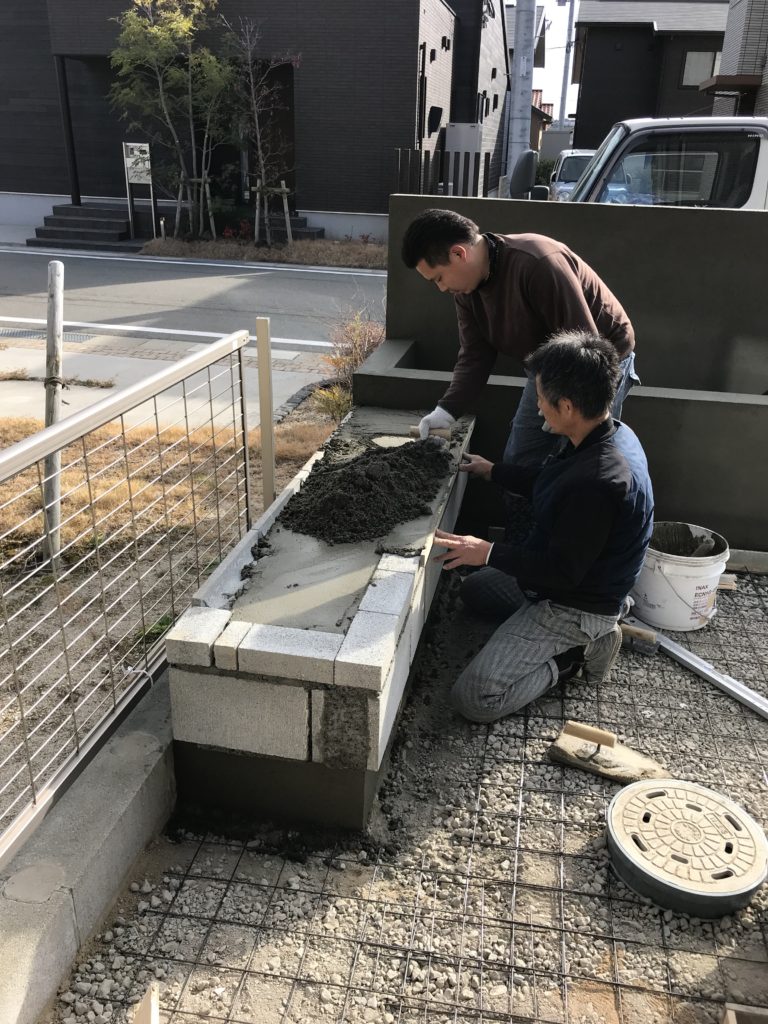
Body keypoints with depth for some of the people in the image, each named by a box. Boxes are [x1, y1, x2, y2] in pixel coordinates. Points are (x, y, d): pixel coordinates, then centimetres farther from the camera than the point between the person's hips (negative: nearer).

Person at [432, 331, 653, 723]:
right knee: (474, 587, 31)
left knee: (473, 698, -17)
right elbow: (549, 483, 15)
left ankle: (575, 652, -1)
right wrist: (493, 471, 20)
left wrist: (489, 553, -21)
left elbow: (562, 571, -28)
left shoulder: (597, 481, -36)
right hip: (570, 578, 10)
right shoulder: (610, 435, -5)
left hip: (574, 607, -10)